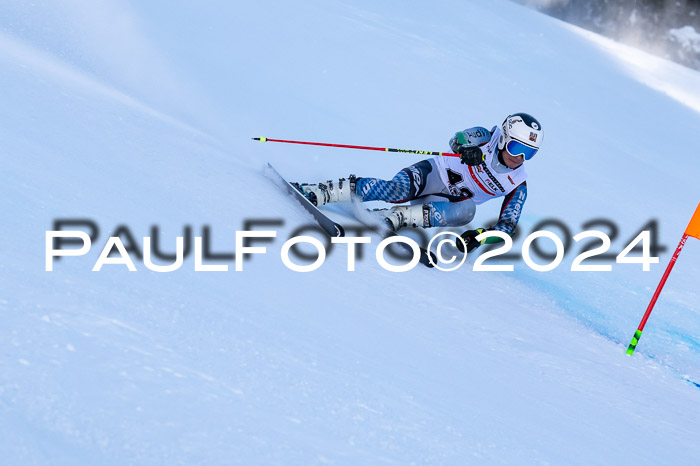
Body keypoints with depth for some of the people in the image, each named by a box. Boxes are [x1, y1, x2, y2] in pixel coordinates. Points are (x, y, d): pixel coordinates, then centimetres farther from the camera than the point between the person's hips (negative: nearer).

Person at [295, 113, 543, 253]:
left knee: (466, 211, -35)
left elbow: (508, 225, -3)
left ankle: (392, 218, -35)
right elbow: (457, 139, -23)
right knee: (395, 190, -35)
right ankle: (316, 192, -30)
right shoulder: (486, 137, -6)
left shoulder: (518, 186, 0)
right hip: (434, 174, -2)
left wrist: (480, 235, -24)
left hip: (448, 201, 3)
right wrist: (466, 148, -48)